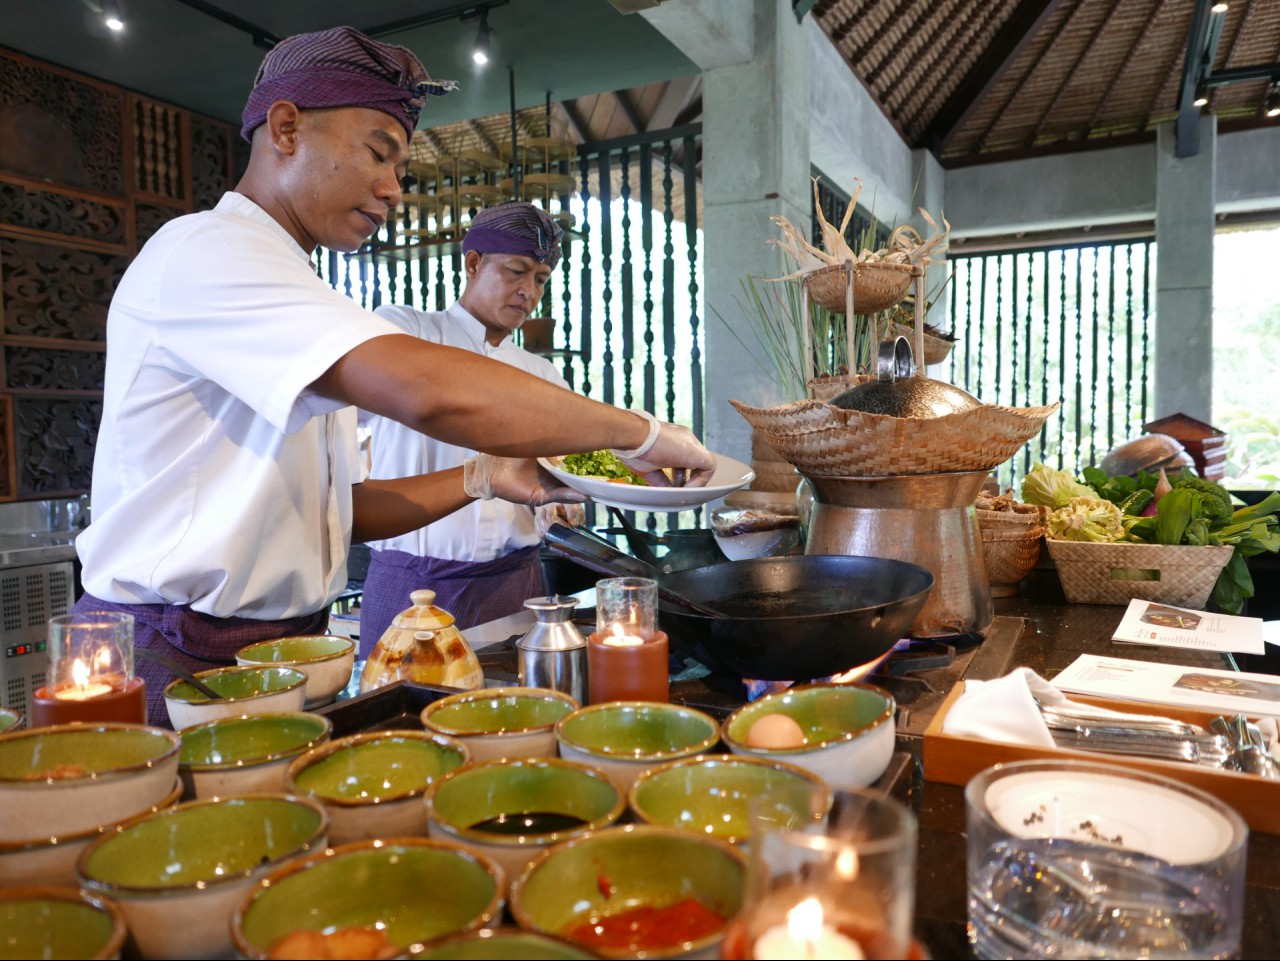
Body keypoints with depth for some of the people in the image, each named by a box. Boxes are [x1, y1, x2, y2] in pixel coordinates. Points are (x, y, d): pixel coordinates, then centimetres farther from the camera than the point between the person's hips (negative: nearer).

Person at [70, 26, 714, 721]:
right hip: (177, 663, -8)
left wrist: (483, 477, -2)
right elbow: (430, 393, -31)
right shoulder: (205, 252, -15)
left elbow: (331, 511, 12)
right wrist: (638, 431, -21)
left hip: (277, 660, 9)